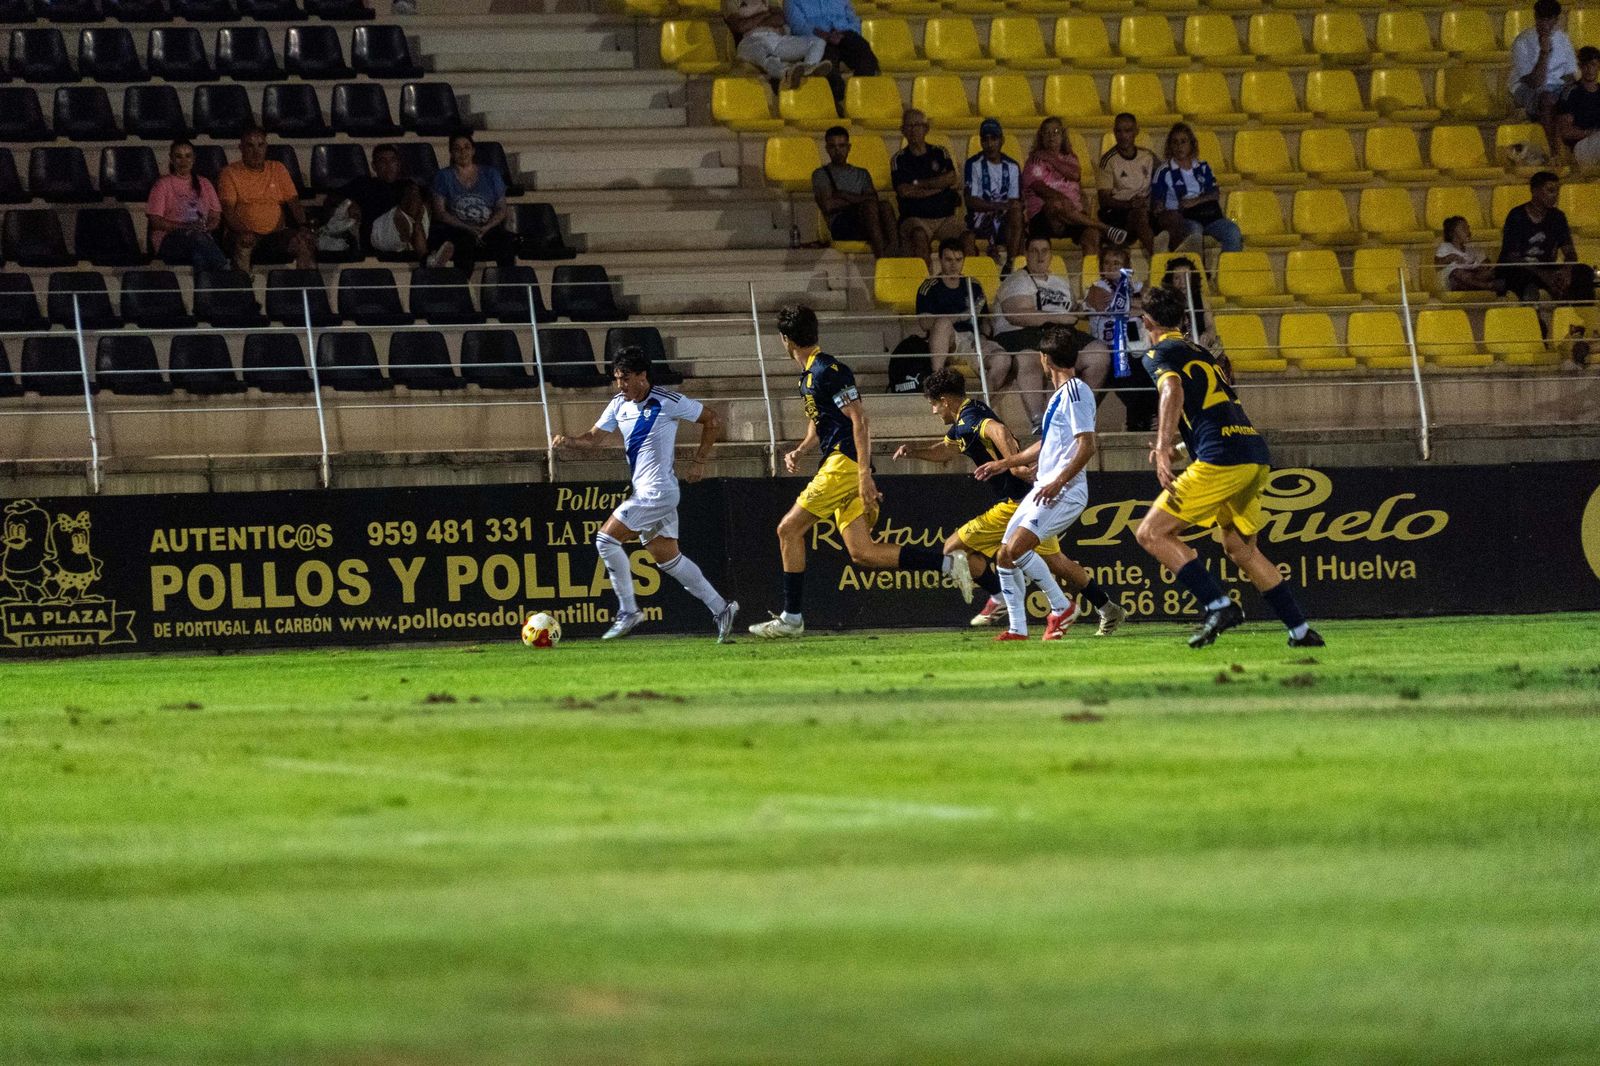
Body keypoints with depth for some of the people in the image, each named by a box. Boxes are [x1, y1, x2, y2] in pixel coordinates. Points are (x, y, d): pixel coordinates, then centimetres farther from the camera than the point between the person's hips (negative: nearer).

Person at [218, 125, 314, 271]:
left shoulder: (277, 169, 18)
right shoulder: (230, 173, 6)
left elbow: (293, 202, 14)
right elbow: (227, 209, -5)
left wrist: (303, 226, -7)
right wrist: (243, 231, -25)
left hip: (275, 233, 3)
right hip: (244, 234, -3)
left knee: (303, 241, -26)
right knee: (244, 242, -38)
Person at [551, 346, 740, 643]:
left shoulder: (667, 402, -12)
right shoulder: (619, 404, 9)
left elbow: (712, 421, -3)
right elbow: (598, 437, 11)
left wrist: (699, 462, -2)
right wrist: (569, 441, -9)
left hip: (658, 492, -9)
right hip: (644, 492, 9)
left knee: (606, 539, -13)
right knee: (667, 558, 11)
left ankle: (628, 611, -6)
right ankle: (720, 608, 17)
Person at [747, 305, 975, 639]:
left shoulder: (828, 371, -11)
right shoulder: (809, 375, 20)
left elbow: (859, 419, -17)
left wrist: (864, 474, -22)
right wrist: (799, 452, 12)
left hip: (845, 462, -10)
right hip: (839, 464, 10)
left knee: (789, 529, -6)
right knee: (862, 552, 1)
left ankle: (791, 618, -3)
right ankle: (948, 562, -3)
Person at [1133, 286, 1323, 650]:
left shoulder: (1159, 354, 4)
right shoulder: (1199, 353, 28)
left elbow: (1173, 390, -18)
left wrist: (1163, 450, -27)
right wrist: (1175, 448, 47)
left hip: (1222, 457, -8)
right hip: (1256, 455, 8)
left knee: (1152, 533, -4)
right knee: (1240, 548, 23)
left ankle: (1218, 606, -17)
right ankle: (1301, 631, 21)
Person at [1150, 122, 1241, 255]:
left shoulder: (1203, 168, 18)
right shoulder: (1164, 172, 7)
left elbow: (1216, 194, 9)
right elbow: (1158, 206, 3)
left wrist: (1196, 201, -9)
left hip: (1206, 213, 4)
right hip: (1181, 217, -4)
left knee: (1232, 232, -24)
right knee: (1194, 231, -40)